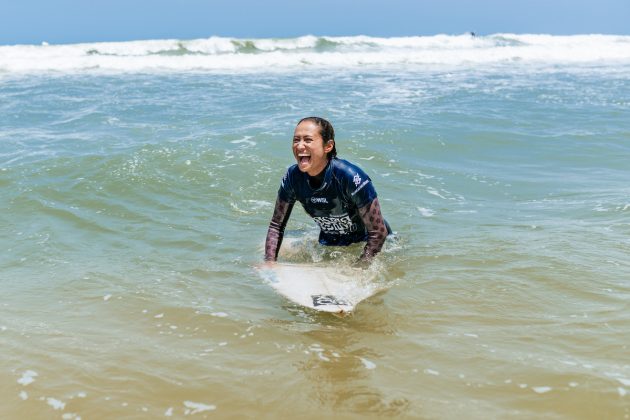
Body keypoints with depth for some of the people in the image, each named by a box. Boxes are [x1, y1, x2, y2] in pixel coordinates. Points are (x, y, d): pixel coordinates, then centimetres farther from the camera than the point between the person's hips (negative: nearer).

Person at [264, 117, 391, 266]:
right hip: (330, 244, 3)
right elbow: (276, 225, -5)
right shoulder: (292, 177, -18)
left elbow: (378, 232, -28)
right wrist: (270, 264, -17)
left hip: (366, 244, -3)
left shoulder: (351, 177, -33)